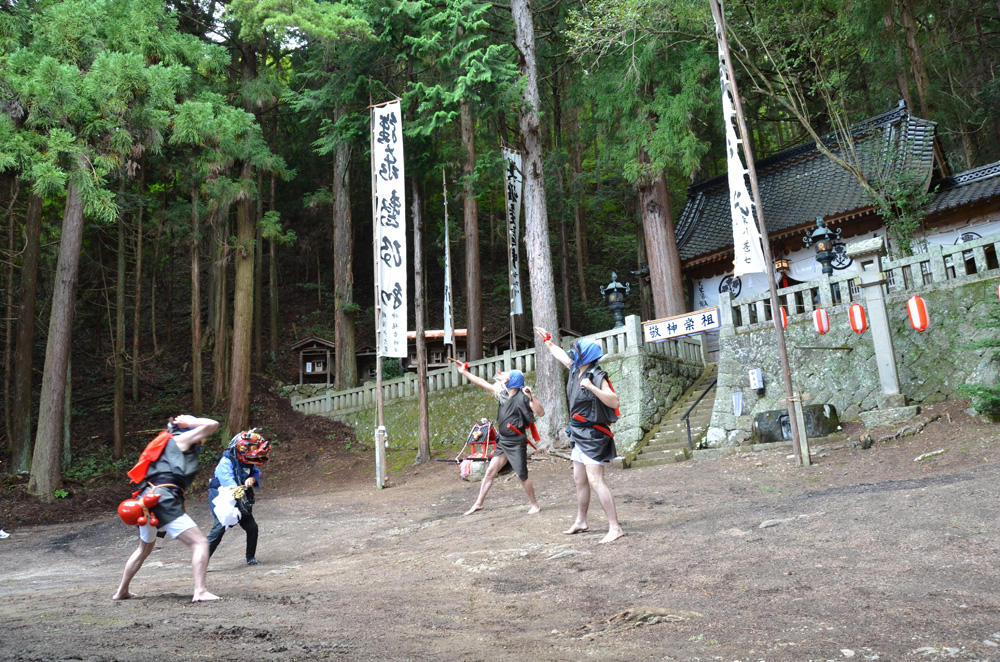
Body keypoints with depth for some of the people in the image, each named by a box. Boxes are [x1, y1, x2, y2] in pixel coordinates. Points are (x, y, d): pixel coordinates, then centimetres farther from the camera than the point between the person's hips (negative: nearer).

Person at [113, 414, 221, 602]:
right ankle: (200, 591, -23)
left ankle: (121, 592, 39)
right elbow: (212, 425, -3)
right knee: (200, 542, -11)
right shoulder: (180, 439, 3)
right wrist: (190, 421, 9)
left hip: (145, 500, 9)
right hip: (164, 500, -9)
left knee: (145, 547, 31)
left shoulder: (166, 442, 26)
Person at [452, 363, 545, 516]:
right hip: (502, 441, 7)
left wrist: (531, 397, -35)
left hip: (516, 443, -7)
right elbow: (483, 383, 11)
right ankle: (478, 503, 16)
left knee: (522, 476, -1)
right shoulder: (503, 393, 5)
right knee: (490, 471, 7)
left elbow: (540, 413, -23)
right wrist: (464, 372, 14)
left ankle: (534, 505, 17)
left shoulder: (522, 398, -16)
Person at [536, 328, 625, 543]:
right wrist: (547, 339, 38)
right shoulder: (576, 370, 8)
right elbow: (559, 354, 26)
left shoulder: (597, 377, -17)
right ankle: (581, 521, 30)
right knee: (579, 480, 16)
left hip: (593, 436, -9)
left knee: (595, 480, -14)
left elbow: (614, 402, -27)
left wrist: (592, 387, -34)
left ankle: (615, 527, -13)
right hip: (579, 435, 9)